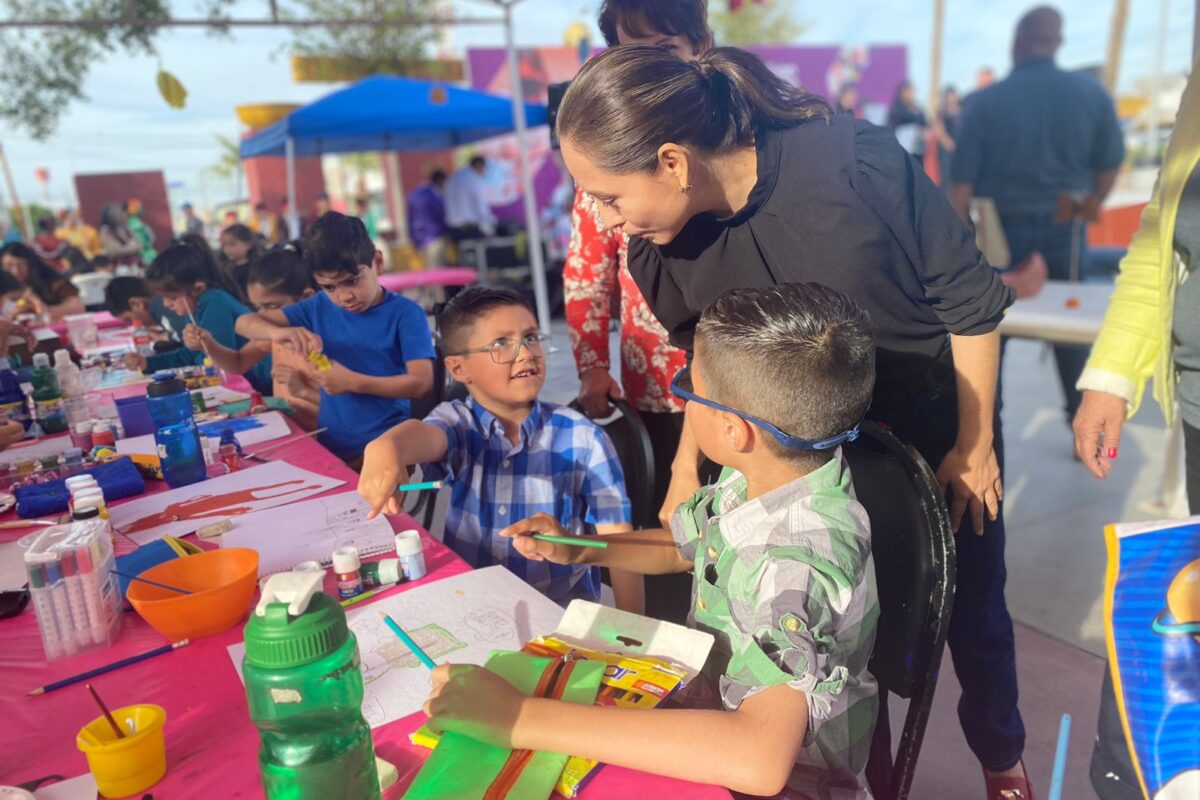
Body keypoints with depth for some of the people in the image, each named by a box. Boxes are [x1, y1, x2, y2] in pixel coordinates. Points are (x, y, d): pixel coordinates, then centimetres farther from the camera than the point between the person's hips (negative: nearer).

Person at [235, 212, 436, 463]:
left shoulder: (405, 313, -8)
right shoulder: (319, 307, 5)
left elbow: (422, 382, -15)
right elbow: (244, 323, 6)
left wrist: (352, 382, -21)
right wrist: (277, 333, -16)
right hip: (329, 444, 4)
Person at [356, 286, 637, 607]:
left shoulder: (582, 437, -7)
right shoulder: (458, 422, -6)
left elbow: (619, 542, -6)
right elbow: (424, 435, -30)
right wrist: (386, 447, -53)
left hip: (561, 608, 1)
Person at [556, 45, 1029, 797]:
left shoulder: (855, 161, -30)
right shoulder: (670, 242, -17)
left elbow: (968, 299, -18)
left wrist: (976, 442, -12)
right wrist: (687, 462, -9)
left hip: (941, 434, -2)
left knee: (972, 609, 16)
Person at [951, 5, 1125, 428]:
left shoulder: (985, 101, -10)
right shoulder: (1091, 92, -3)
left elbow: (962, 182, -11)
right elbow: (1110, 164, 6)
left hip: (1000, 231, -2)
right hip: (1064, 231, 2)